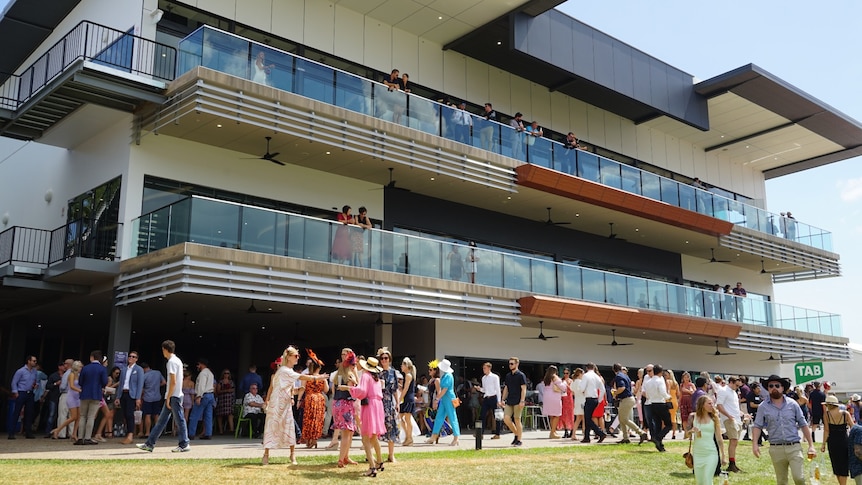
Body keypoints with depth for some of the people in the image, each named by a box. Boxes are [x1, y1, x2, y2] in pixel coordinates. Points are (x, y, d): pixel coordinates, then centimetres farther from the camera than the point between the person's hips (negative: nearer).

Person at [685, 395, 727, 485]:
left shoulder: (714, 418, -1)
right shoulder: (693, 416, 1)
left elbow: (719, 438, 3)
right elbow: (687, 434, 5)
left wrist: (723, 456, 2)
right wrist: (691, 431, -17)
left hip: (711, 454, -2)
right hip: (697, 454, 2)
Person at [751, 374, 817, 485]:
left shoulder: (792, 404, 3)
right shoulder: (763, 407, 2)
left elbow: (803, 425, 6)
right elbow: (757, 426, 0)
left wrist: (811, 445, 2)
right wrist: (755, 444, -14)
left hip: (794, 447, 0)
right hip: (776, 449, 1)